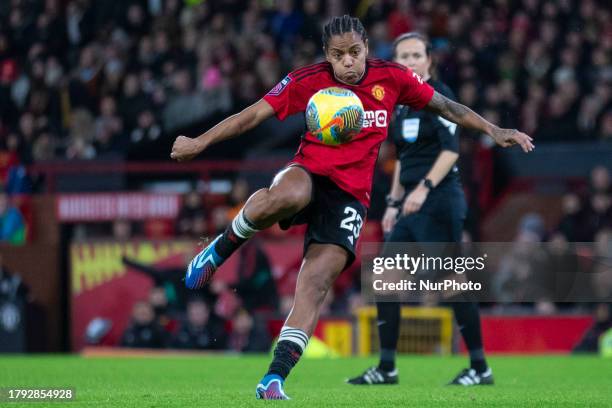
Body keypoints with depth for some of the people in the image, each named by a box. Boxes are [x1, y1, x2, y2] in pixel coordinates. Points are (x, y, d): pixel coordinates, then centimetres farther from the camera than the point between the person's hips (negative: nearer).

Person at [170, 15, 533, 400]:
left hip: (350, 194, 1)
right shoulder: (307, 81, -3)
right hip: (308, 174, -1)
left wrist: (494, 131, 7)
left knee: (316, 283, -17)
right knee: (287, 196, -41)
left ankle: (274, 379, -18)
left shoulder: (392, 78, 2)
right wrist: (200, 142, -9)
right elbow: (255, 114, -2)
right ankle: (219, 250, -13)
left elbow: (446, 106, 13)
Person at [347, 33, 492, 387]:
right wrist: (394, 203, 19)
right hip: (413, 205, 9)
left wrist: (423, 188, -25)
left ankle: (481, 368, 2)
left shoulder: (439, 95, -8)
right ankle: (386, 368, 10)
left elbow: (451, 149, -17)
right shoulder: (403, 103, 16)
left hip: (439, 201, -8)